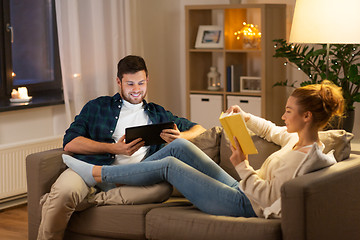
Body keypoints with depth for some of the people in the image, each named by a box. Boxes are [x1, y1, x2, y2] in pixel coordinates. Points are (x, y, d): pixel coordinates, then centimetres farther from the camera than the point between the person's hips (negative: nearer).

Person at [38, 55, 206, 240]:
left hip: (129, 180, 2)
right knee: (64, 192, -38)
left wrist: (180, 137, 4)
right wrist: (114, 148, -6)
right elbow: (70, 143, 8)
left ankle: (88, 200, -30)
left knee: (163, 186, -33)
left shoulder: (157, 114, 28)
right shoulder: (97, 106, 21)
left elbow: (199, 129, 30)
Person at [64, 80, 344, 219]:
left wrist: (243, 166, -25)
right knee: (180, 146, 5)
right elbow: (272, 131, 27)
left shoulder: (304, 157, -23)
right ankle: (116, 177, 15)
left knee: (168, 165, -7)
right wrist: (247, 117, 13)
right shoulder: (299, 138, 5)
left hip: (244, 204, -9)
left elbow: (267, 196, -26)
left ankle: (97, 173, 6)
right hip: (239, 191, 10)